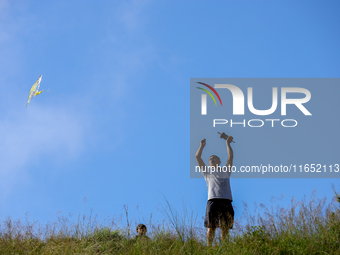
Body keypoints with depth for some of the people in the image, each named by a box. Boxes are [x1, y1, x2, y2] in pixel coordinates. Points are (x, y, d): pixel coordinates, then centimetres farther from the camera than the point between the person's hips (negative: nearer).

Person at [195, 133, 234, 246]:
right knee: (211, 227, -7)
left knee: (225, 228, -2)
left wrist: (228, 143, 20)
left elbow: (231, 156, 18)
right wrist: (202, 145, 24)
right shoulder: (207, 172, 23)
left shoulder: (225, 171, 25)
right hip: (213, 200, -1)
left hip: (226, 201, 1)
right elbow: (198, 157, 18)